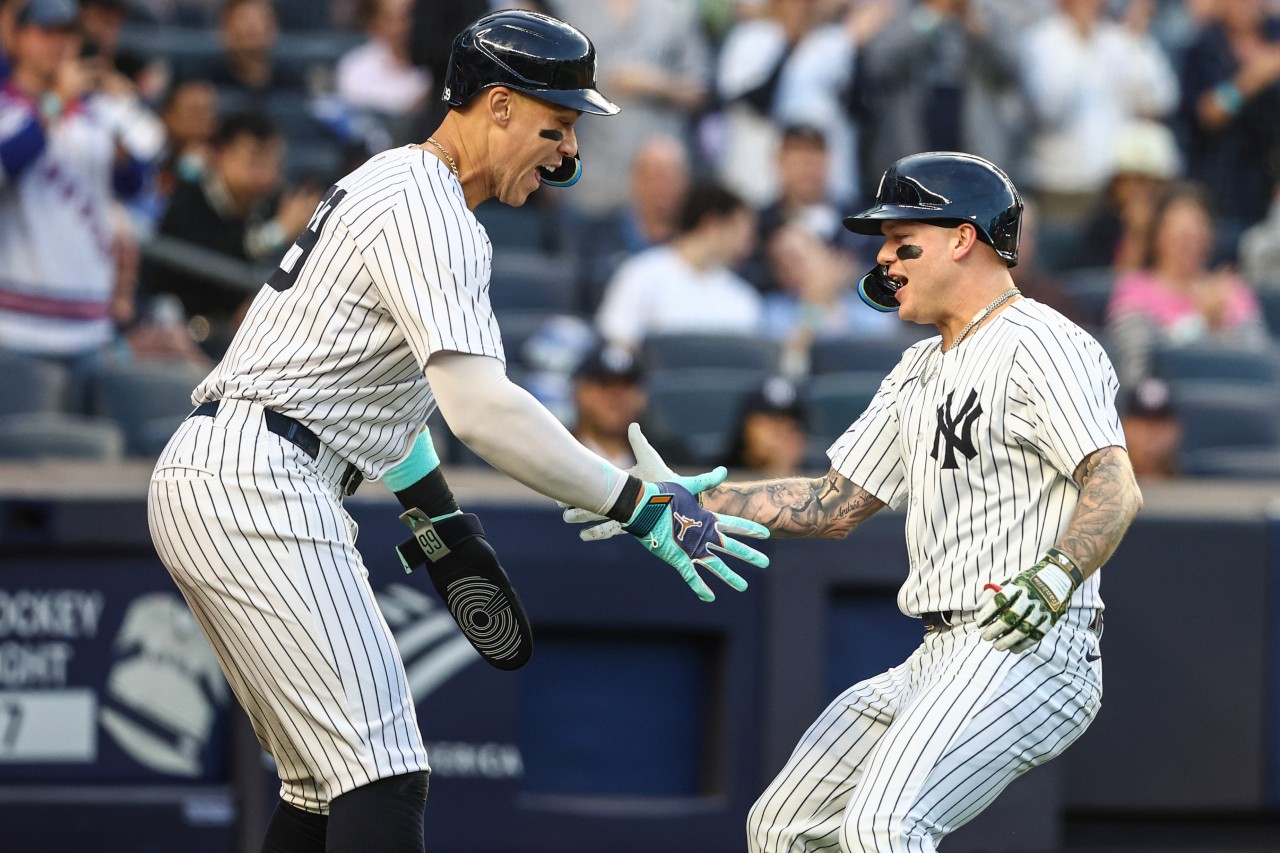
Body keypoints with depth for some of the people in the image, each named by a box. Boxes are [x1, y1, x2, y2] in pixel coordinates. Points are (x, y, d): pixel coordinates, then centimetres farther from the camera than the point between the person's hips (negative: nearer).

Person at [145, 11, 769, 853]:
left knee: (328, 782, 15)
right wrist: (635, 505, -24)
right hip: (259, 489, -11)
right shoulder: (430, 214, -13)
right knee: (383, 780, -16)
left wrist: (441, 521, 26)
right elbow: (480, 407, -25)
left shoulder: (388, 184, 22)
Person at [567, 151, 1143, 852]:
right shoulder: (919, 372, 21)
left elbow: (1116, 491, -23)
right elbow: (834, 506, 23)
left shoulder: (1040, 346, -11)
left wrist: (1052, 577, -41)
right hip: (938, 662, 10)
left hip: (1029, 651, -10)